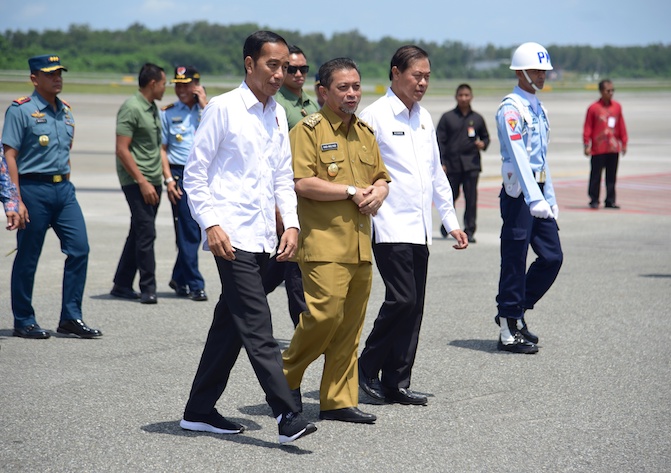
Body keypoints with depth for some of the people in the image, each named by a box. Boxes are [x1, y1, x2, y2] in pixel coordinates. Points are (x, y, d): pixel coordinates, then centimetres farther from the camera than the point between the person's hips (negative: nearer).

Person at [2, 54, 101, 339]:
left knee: (79, 249, 0)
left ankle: (71, 318, 8)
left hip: (63, 188, 7)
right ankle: (23, 322, 13)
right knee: (28, 258, 2)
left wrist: (64, 183, 15)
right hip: (34, 189, -6)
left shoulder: (66, 111, 13)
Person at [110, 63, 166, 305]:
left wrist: (164, 178, 17)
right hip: (137, 182, -9)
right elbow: (122, 149, -18)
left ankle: (122, 285, 19)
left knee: (138, 234, 11)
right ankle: (148, 288, -6)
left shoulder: (153, 108, 15)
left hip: (153, 181, 9)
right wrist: (142, 182, -20)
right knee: (146, 233, -10)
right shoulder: (131, 108, -13)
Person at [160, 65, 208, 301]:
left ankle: (179, 278, 23)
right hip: (180, 174, -3)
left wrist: (205, 106, -8)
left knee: (198, 228, 7)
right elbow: (162, 148, 4)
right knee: (188, 231, -5)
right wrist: (169, 179, -6)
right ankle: (195, 284, -1)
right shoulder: (168, 113, 5)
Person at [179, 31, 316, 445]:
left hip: (263, 237, 7)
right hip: (232, 236, -7)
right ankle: (287, 415, -17)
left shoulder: (278, 114, 15)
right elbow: (195, 174, -4)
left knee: (231, 324, 12)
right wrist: (211, 224, -14)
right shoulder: (224, 108, -5)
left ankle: (200, 410, 21)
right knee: (258, 328, -13)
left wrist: (291, 223, 6)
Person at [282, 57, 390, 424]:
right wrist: (351, 191, -12)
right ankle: (286, 377, 9)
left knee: (350, 326, 6)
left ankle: (338, 401, 12)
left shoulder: (365, 132, 18)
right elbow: (301, 183, -15)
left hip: (361, 246, 7)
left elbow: (381, 177, 25)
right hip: (324, 244, -7)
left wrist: (377, 194, 1)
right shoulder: (309, 129, -5)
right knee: (325, 314, -14)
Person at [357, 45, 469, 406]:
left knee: (414, 306, 5)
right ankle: (367, 367, 5)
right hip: (390, 227, -7)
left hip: (419, 228, 7)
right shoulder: (374, 116, -6)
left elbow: (436, 174, 24)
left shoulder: (424, 118, 17)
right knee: (402, 300, -13)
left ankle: (396, 383, 11)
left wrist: (451, 221, 19)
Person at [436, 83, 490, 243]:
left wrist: (483, 144, -1)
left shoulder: (477, 118, 10)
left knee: (471, 198, -5)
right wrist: (441, 163, -7)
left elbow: (485, 137, 23)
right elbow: (440, 140, 1)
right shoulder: (447, 117, 3)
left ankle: (469, 231, 0)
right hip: (452, 163, -1)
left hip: (471, 164, 1)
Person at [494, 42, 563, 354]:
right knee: (515, 262, -3)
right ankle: (509, 331, 4)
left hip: (538, 192, 9)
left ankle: (515, 312, 22)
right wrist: (534, 199, -32)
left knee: (552, 257, 8)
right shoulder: (511, 108, -13)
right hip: (518, 193, -9)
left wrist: (550, 198, 19)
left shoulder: (538, 108, 17)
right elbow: (518, 156, -23)